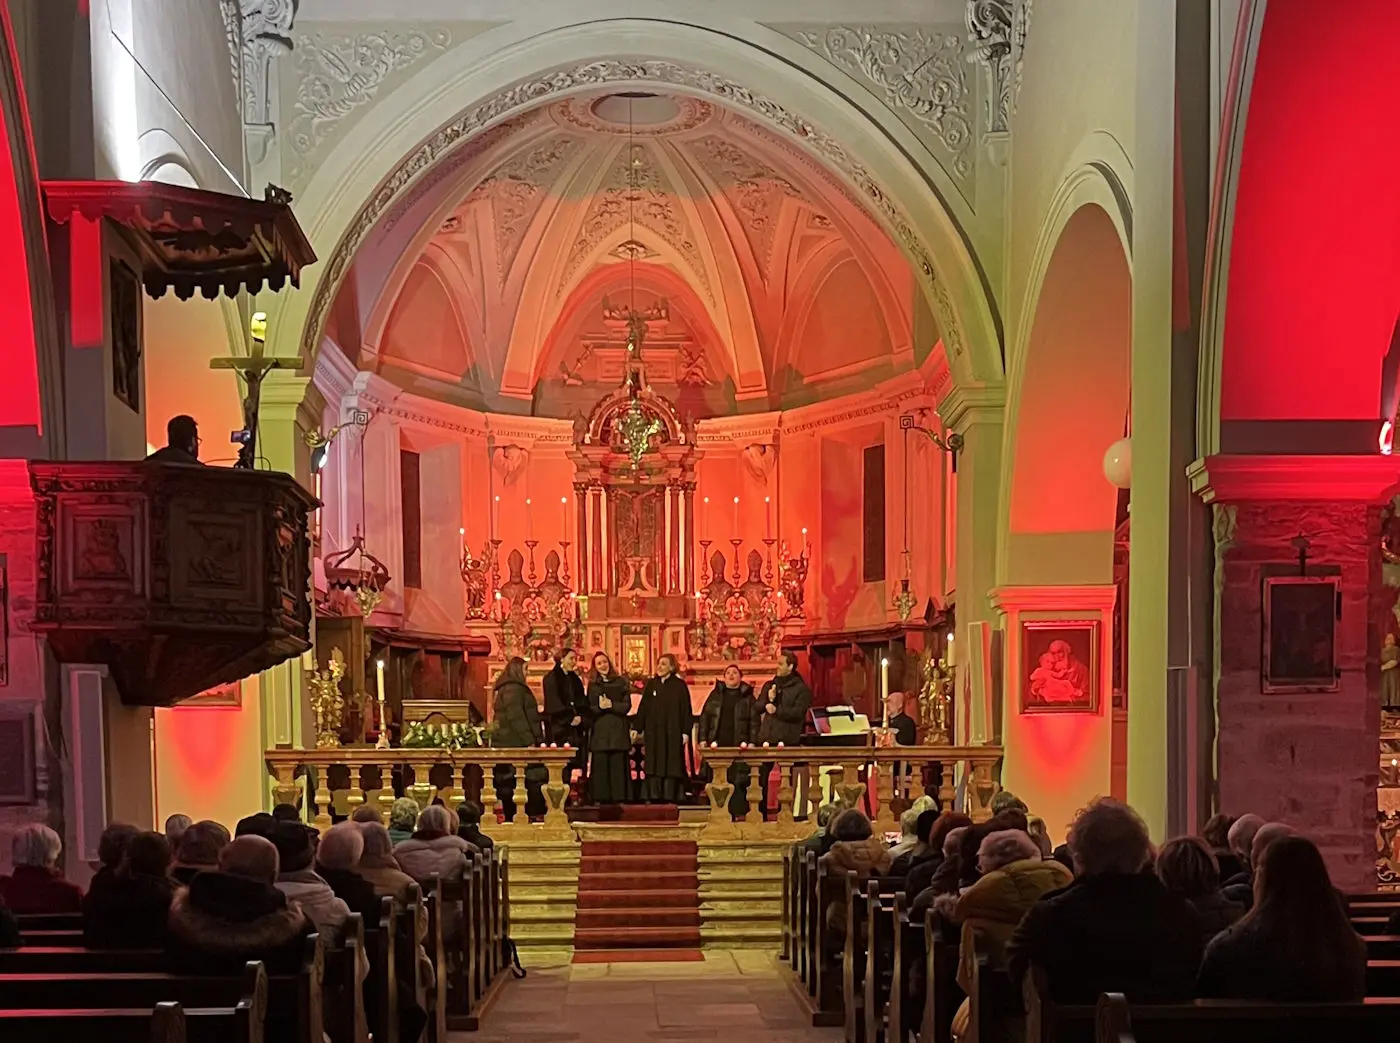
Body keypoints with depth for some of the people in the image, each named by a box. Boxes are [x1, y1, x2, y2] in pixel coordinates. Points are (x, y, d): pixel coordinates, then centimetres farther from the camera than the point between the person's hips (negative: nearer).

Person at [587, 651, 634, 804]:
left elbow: (627, 706, 2)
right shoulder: (592, 685, 13)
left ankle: (619, 798, -1)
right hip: (600, 730, 1)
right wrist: (600, 707, -13)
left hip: (618, 730, -1)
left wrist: (611, 705, -12)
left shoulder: (621, 682, 8)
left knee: (618, 765, -4)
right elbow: (590, 708, 7)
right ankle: (599, 799, -1)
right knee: (600, 764, -4)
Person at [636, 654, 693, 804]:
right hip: (653, 733, 3)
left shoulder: (679, 685, -1)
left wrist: (685, 732, -9)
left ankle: (670, 797, -1)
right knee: (654, 766, 2)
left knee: (671, 766, -3)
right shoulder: (651, 685, 9)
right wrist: (637, 728, 3)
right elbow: (643, 708, 10)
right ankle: (654, 798, 3)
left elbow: (686, 710, -3)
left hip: (672, 733, -3)